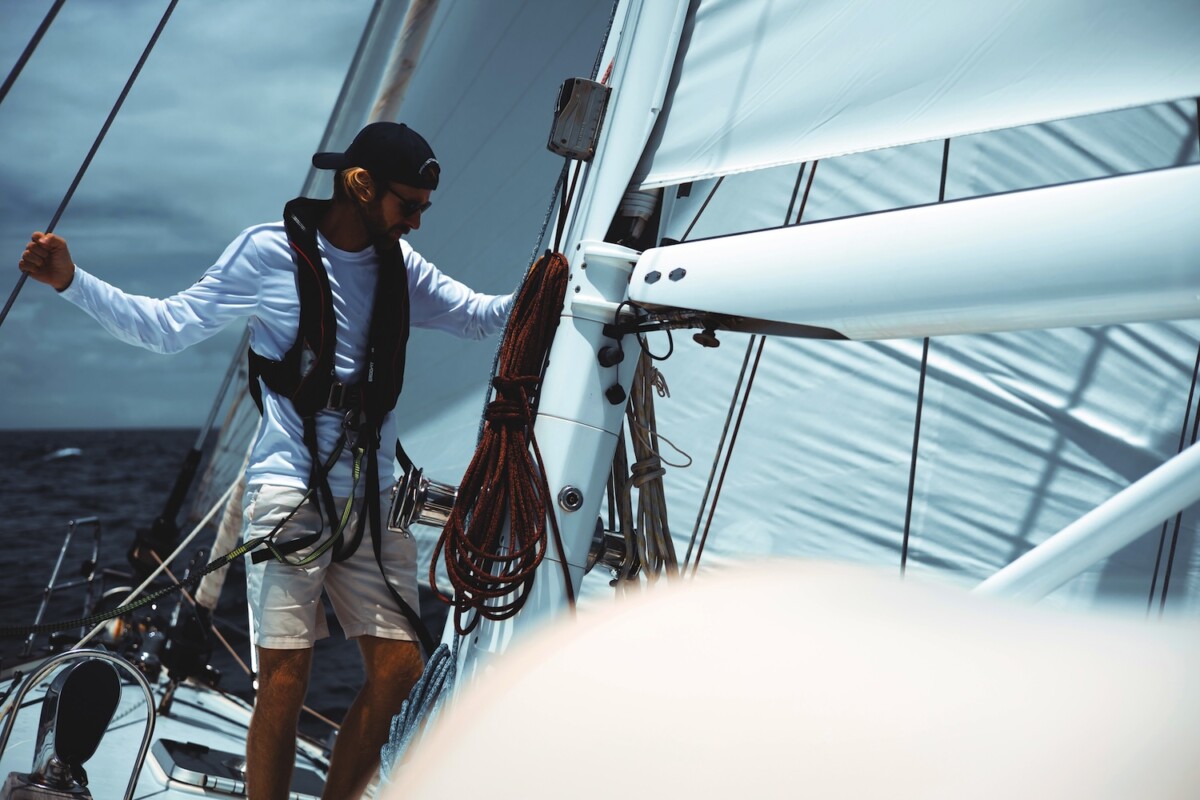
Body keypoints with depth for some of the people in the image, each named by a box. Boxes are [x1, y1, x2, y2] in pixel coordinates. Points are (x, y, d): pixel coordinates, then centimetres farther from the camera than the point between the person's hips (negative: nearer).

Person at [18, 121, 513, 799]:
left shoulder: (400, 264, 10)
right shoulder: (270, 251, -3)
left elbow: (480, 316, 14)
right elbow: (168, 327, 0)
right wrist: (72, 281, -9)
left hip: (373, 496, 5)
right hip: (290, 491, -5)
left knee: (398, 668, 2)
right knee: (286, 678, -6)